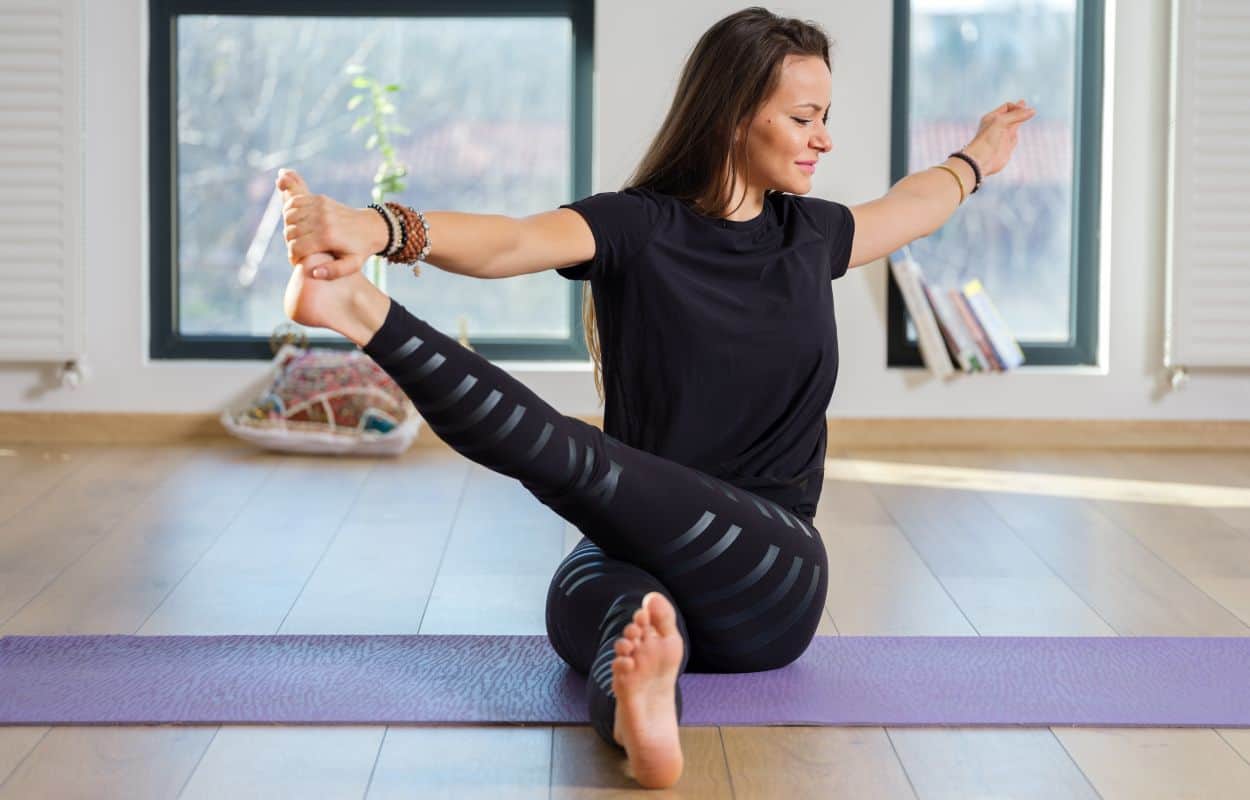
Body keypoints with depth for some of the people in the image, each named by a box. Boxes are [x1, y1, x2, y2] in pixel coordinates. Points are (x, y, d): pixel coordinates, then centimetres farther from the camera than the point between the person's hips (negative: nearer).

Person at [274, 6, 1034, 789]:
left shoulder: (809, 233, 12)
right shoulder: (635, 228, -1)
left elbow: (906, 208, 37)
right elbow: (510, 240, -22)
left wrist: (975, 160, 56)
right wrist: (377, 228, -43)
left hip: (769, 584, 0)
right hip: (631, 557, 0)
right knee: (639, 618, -41)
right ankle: (642, 715, -75)